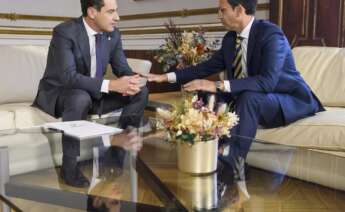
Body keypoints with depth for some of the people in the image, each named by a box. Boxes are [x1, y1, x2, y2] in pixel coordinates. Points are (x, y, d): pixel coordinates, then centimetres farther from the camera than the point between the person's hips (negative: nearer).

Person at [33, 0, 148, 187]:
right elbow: (68, 77, -33)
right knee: (81, 98, -40)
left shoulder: (113, 34, -4)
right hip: (57, 94, -6)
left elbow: (122, 69, 0)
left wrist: (131, 81, -24)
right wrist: (110, 85, -40)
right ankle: (69, 165, -23)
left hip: (93, 94, 6)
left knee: (140, 92, -8)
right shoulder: (64, 32, -24)